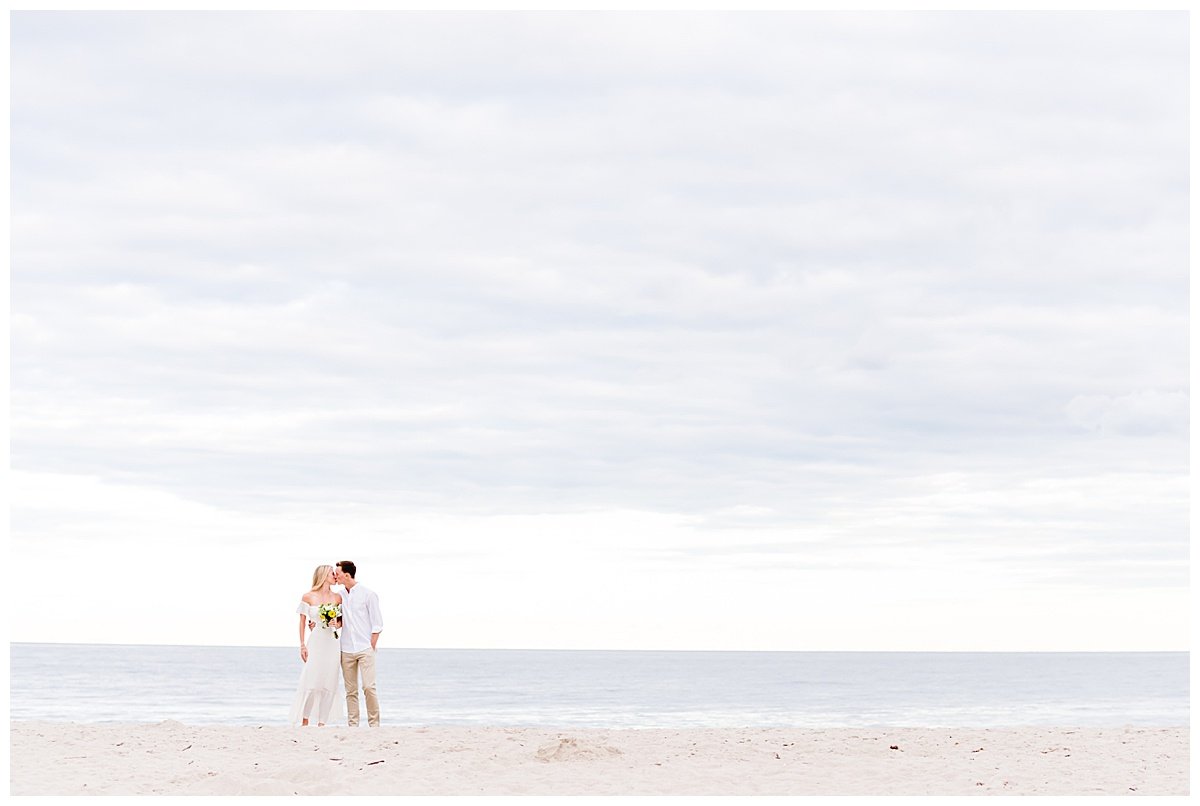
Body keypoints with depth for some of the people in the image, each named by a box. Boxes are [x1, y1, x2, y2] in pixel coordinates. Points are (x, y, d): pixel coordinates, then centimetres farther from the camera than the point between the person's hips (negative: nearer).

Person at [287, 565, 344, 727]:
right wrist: (302, 645, -2)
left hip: (332, 642, 3)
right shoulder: (308, 597, 0)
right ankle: (305, 721, 2)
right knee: (310, 681, -9)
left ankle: (322, 723, 3)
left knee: (329, 683, 0)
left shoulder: (337, 597, 8)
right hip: (315, 642, -3)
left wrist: (337, 624, -7)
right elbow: (302, 622, 3)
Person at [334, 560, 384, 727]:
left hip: (365, 649, -4)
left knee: (369, 687, -12)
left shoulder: (368, 594, -3)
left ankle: (374, 724, -4)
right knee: (351, 690, 4)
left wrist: (371, 647, -6)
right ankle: (352, 725, 7)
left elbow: (377, 624, -1)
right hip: (346, 650, 4)